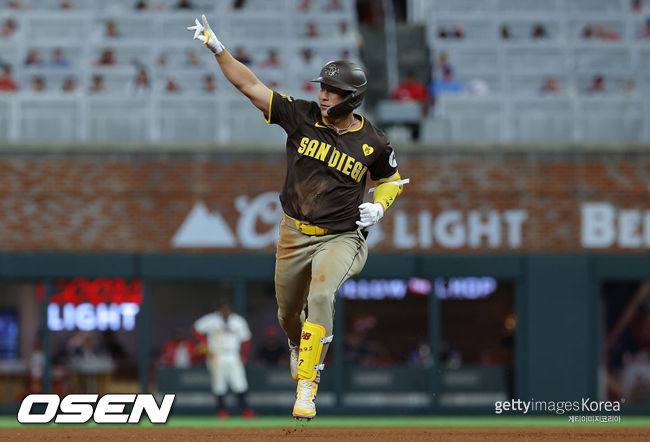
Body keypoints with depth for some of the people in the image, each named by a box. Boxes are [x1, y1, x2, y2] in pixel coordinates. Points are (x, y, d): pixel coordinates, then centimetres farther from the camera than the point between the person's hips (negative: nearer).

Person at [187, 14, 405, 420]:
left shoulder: (374, 144, -6)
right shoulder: (303, 116, -5)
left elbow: (391, 180, 14)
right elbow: (250, 85, -8)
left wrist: (379, 206, -7)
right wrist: (217, 48, -18)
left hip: (340, 238, -3)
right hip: (294, 235, 3)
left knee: (320, 295, -30)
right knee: (288, 310, 16)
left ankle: (307, 388, -26)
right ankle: (298, 346, 55)